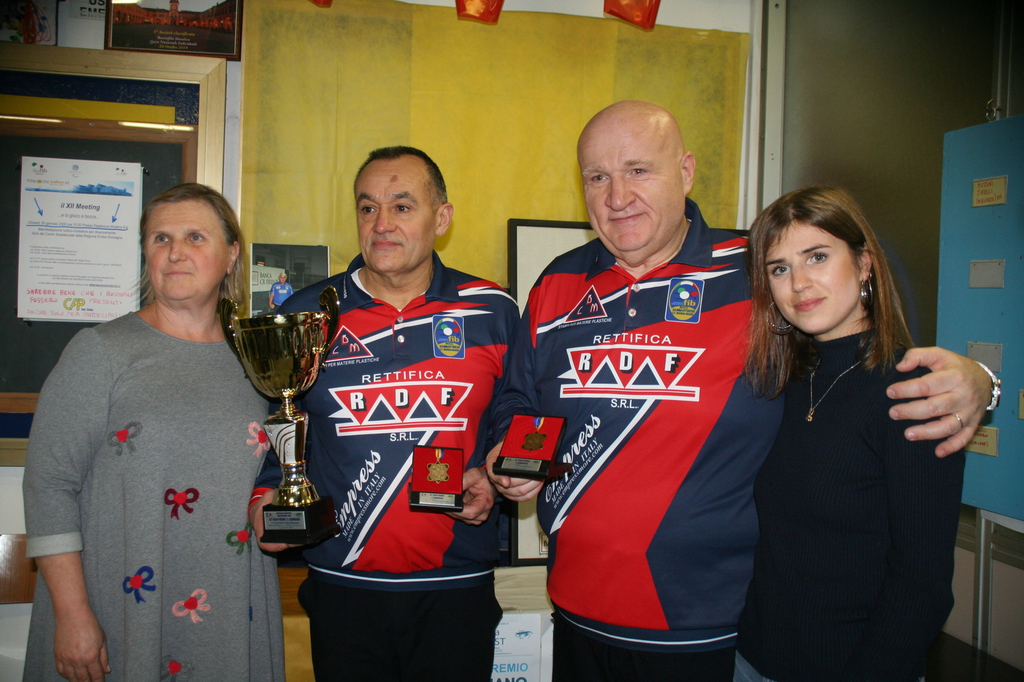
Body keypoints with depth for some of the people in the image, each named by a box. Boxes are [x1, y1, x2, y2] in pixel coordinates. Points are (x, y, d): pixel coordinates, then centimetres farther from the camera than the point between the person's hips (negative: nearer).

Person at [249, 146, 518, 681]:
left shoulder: (492, 313, -1)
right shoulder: (306, 315, 1)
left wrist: (494, 479, -7)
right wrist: (264, 494, -3)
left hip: (457, 587, 0)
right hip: (341, 585, 1)